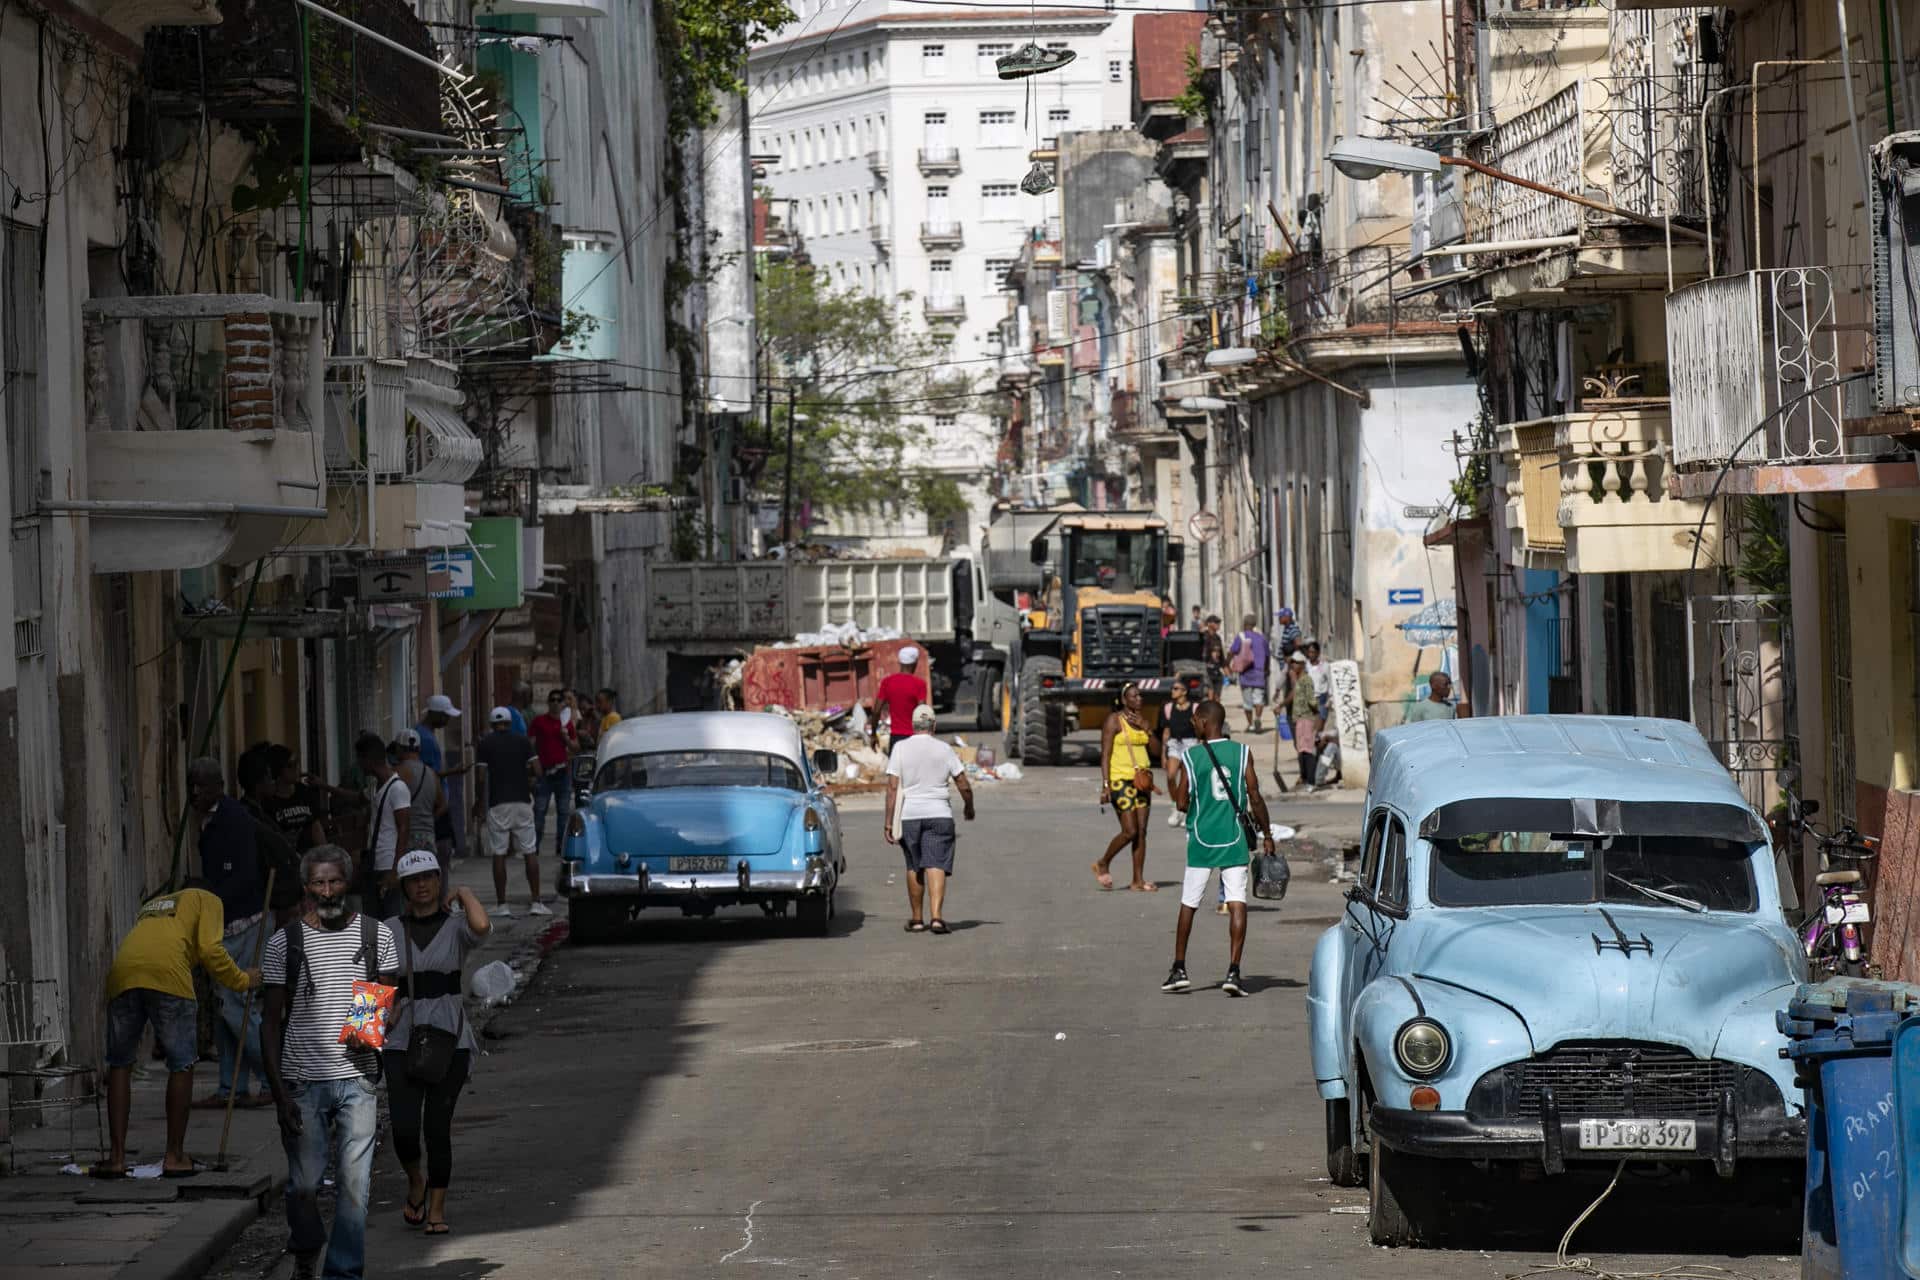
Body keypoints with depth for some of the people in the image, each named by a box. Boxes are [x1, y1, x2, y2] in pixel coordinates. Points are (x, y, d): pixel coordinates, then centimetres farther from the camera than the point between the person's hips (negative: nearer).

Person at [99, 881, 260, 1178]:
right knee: (181, 1067, 9)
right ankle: (175, 1157, 11)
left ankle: (116, 1158, 11)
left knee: (120, 1066, 15)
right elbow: (210, 950, 7)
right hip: (168, 975, -5)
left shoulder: (150, 905, 41)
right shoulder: (207, 900, 24)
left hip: (122, 973, 5)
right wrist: (242, 980, 20)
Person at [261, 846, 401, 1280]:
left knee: (354, 1183, -4)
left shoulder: (376, 935, 6)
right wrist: (279, 1091, -4)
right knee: (304, 1184, 2)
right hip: (303, 1081, -1)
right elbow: (272, 1024, 3)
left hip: (357, 1077, 1)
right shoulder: (284, 943, 2)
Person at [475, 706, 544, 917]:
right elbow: (537, 771, 0)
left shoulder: (484, 744, 1)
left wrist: (480, 802, 8)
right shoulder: (523, 741, 5)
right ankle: (536, 902, 0)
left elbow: (482, 778, -5)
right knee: (530, 853, 4)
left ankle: (501, 905, 0)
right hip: (522, 801, 1)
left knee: (499, 855, 2)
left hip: (497, 803, -1)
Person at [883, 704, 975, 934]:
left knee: (914, 867, 14)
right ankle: (936, 917, -20)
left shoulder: (900, 748, -1)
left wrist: (888, 822, -5)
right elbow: (964, 785, 3)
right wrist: (969, 807, 22)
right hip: (939, 814, -1)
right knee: (936, 866, -6)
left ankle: (916, 919, 20)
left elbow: (892, 787, -6)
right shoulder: (944, 750, 1)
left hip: (908, 815, 1)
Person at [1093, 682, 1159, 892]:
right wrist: (1105, 785, -17)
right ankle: (1103, 865, 10)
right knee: (1130, 831, -11)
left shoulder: (1142, 718, 13)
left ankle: (1138, 880, 6)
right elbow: (1105, 754, -10)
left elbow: (1154, 750, 11)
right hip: (1121, 780, -7)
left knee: (1141, 831, 3)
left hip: (1141, 779, 7)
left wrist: (1145, 728, -4)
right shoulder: (1114, 721, -7)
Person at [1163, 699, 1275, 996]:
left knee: (1188, 905, 12)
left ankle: (1179, 969, 18)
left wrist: (1170, 780, 17)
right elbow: (1255, 798, -4)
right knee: (1237, 904, -2)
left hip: (1201, 839, 0)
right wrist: (1266, 833, 5)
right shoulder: (1242, 753, -1)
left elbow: (1182, 802, -2)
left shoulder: (1191, 757, -4)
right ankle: (1233, 972, -12)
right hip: (1234, 838, 0)